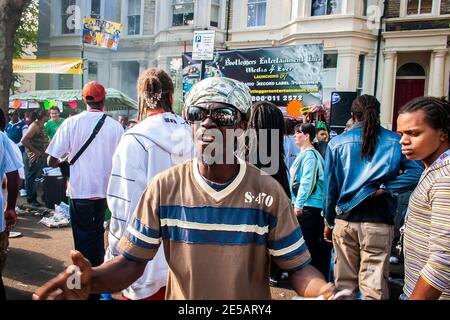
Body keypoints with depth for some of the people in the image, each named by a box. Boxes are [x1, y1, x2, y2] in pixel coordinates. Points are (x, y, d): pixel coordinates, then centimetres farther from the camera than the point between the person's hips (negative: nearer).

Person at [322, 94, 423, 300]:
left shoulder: (337, 143, 1)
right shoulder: (395, 141, 0)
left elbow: (329, 187, 4)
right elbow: (417, 171, -14)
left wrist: (328, 222, 13)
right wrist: (386, 188, -10)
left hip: (345, 221, 1)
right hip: (380, 222, -1)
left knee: (345, 282, 12)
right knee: (374, 286, 5)